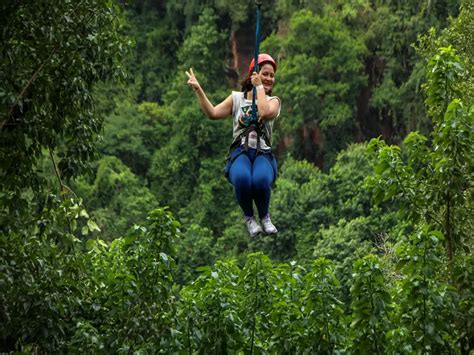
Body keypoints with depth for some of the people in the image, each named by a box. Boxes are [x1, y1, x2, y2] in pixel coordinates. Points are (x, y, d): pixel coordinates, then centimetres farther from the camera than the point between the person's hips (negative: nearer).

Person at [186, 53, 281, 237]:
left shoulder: (273, 101, 12)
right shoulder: (237, 98, 14)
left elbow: (265, 113, -13)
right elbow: (213, 113, 0)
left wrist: (259, 87, -4)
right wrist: (198, 90, -8)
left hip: (263, 154, 0)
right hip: (240, 152, 0)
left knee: (261, 180, -38)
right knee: (242, 179, -39)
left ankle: (264, 216, -5)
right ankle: (248, 217, -7)